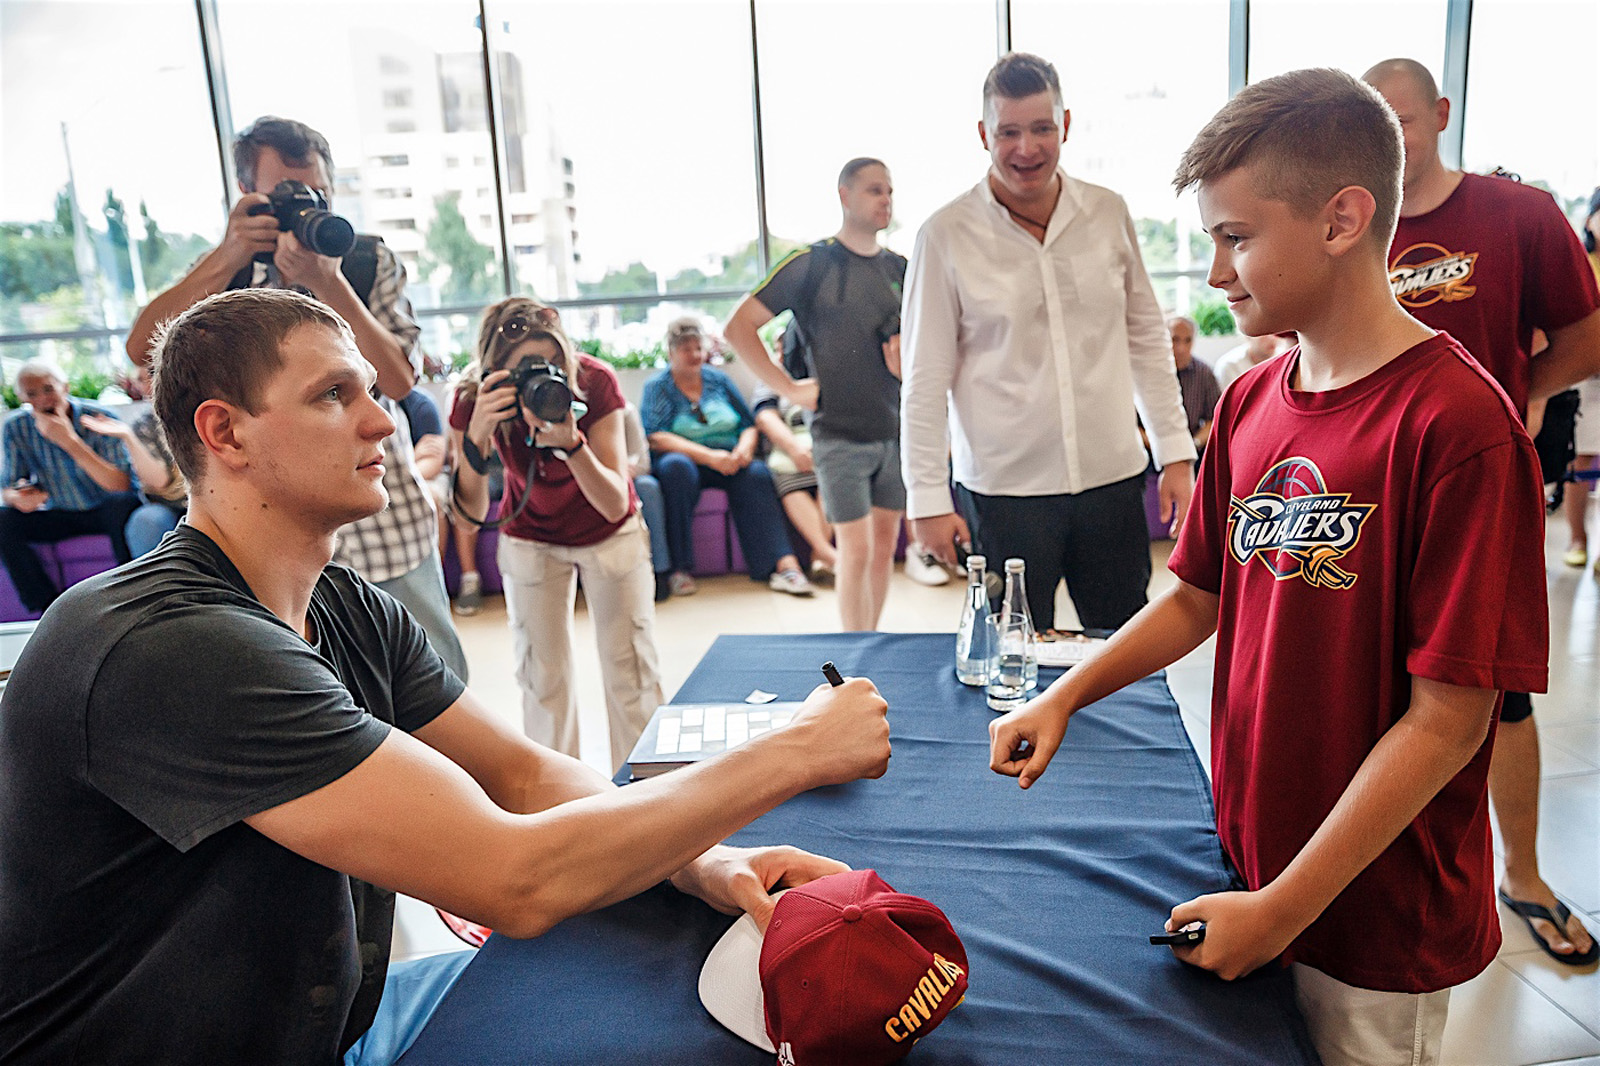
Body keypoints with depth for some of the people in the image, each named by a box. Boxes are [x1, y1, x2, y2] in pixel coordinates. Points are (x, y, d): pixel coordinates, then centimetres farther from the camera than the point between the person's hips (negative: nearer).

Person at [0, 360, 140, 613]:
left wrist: (69, 440, -33)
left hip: (104, 512, -4)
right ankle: (52, 608, -15)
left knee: (122, 503, -36)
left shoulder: (98, 418, -18)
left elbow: (121, 486, -28)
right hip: (61, 515, 4)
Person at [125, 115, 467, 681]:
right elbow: (142, 348, -10)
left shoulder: (371, 261, 1)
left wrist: (326, 281, -22)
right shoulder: (225, 268, 6)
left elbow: (397, 380, -12)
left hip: (384, 523, -1)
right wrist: (229, 257, -19)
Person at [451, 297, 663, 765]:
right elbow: (469, 516, -28)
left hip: (610, 535, -1)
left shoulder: (594, 380, -29)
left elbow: (615, 506, -31)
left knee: (631, 672, 1)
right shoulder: (476, 397, -25)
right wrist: (476, 437, -43)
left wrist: (571, 442, -48)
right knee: (543, 676, 2)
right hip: (530, 538, 1)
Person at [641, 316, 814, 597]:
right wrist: (709, 456, -22)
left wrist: (744, 448, -11)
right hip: (686, 461, -3)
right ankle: (679, 567, -34)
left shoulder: (718, 379, 17)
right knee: (676, 466, -37)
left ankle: (783, 563, -42)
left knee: (756, 473, -29)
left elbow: (749, 424, 14)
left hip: (727, 462, 3)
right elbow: (656, 439, -10)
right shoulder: (656, 387, 6)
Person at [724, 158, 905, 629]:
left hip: (896, 428, 5)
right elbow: (739, 328, -7)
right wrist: (790, 389, -9)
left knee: (886, 544, 11)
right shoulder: (811, 263, -5)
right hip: (840, 431, -5)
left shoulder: (899, 268, 10)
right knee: (856, 550, -5)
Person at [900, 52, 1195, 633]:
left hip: (1113, 477, 3)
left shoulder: (1109, 214, 5)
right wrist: (928, 496, -4)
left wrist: (1176, 452, 9)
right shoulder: (947, 235, -4)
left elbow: (1148, 340, 12)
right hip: (1002, 491, -3)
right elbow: (925, 379, -3)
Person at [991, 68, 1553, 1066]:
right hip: (1255, 866, 6)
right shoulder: (1251, 401, 1)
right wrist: (1063, 698, -2)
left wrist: (1284, 908, -17)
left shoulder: (1458, 422, -20)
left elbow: (1448, 720, -20)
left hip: (1379, 917, -5)